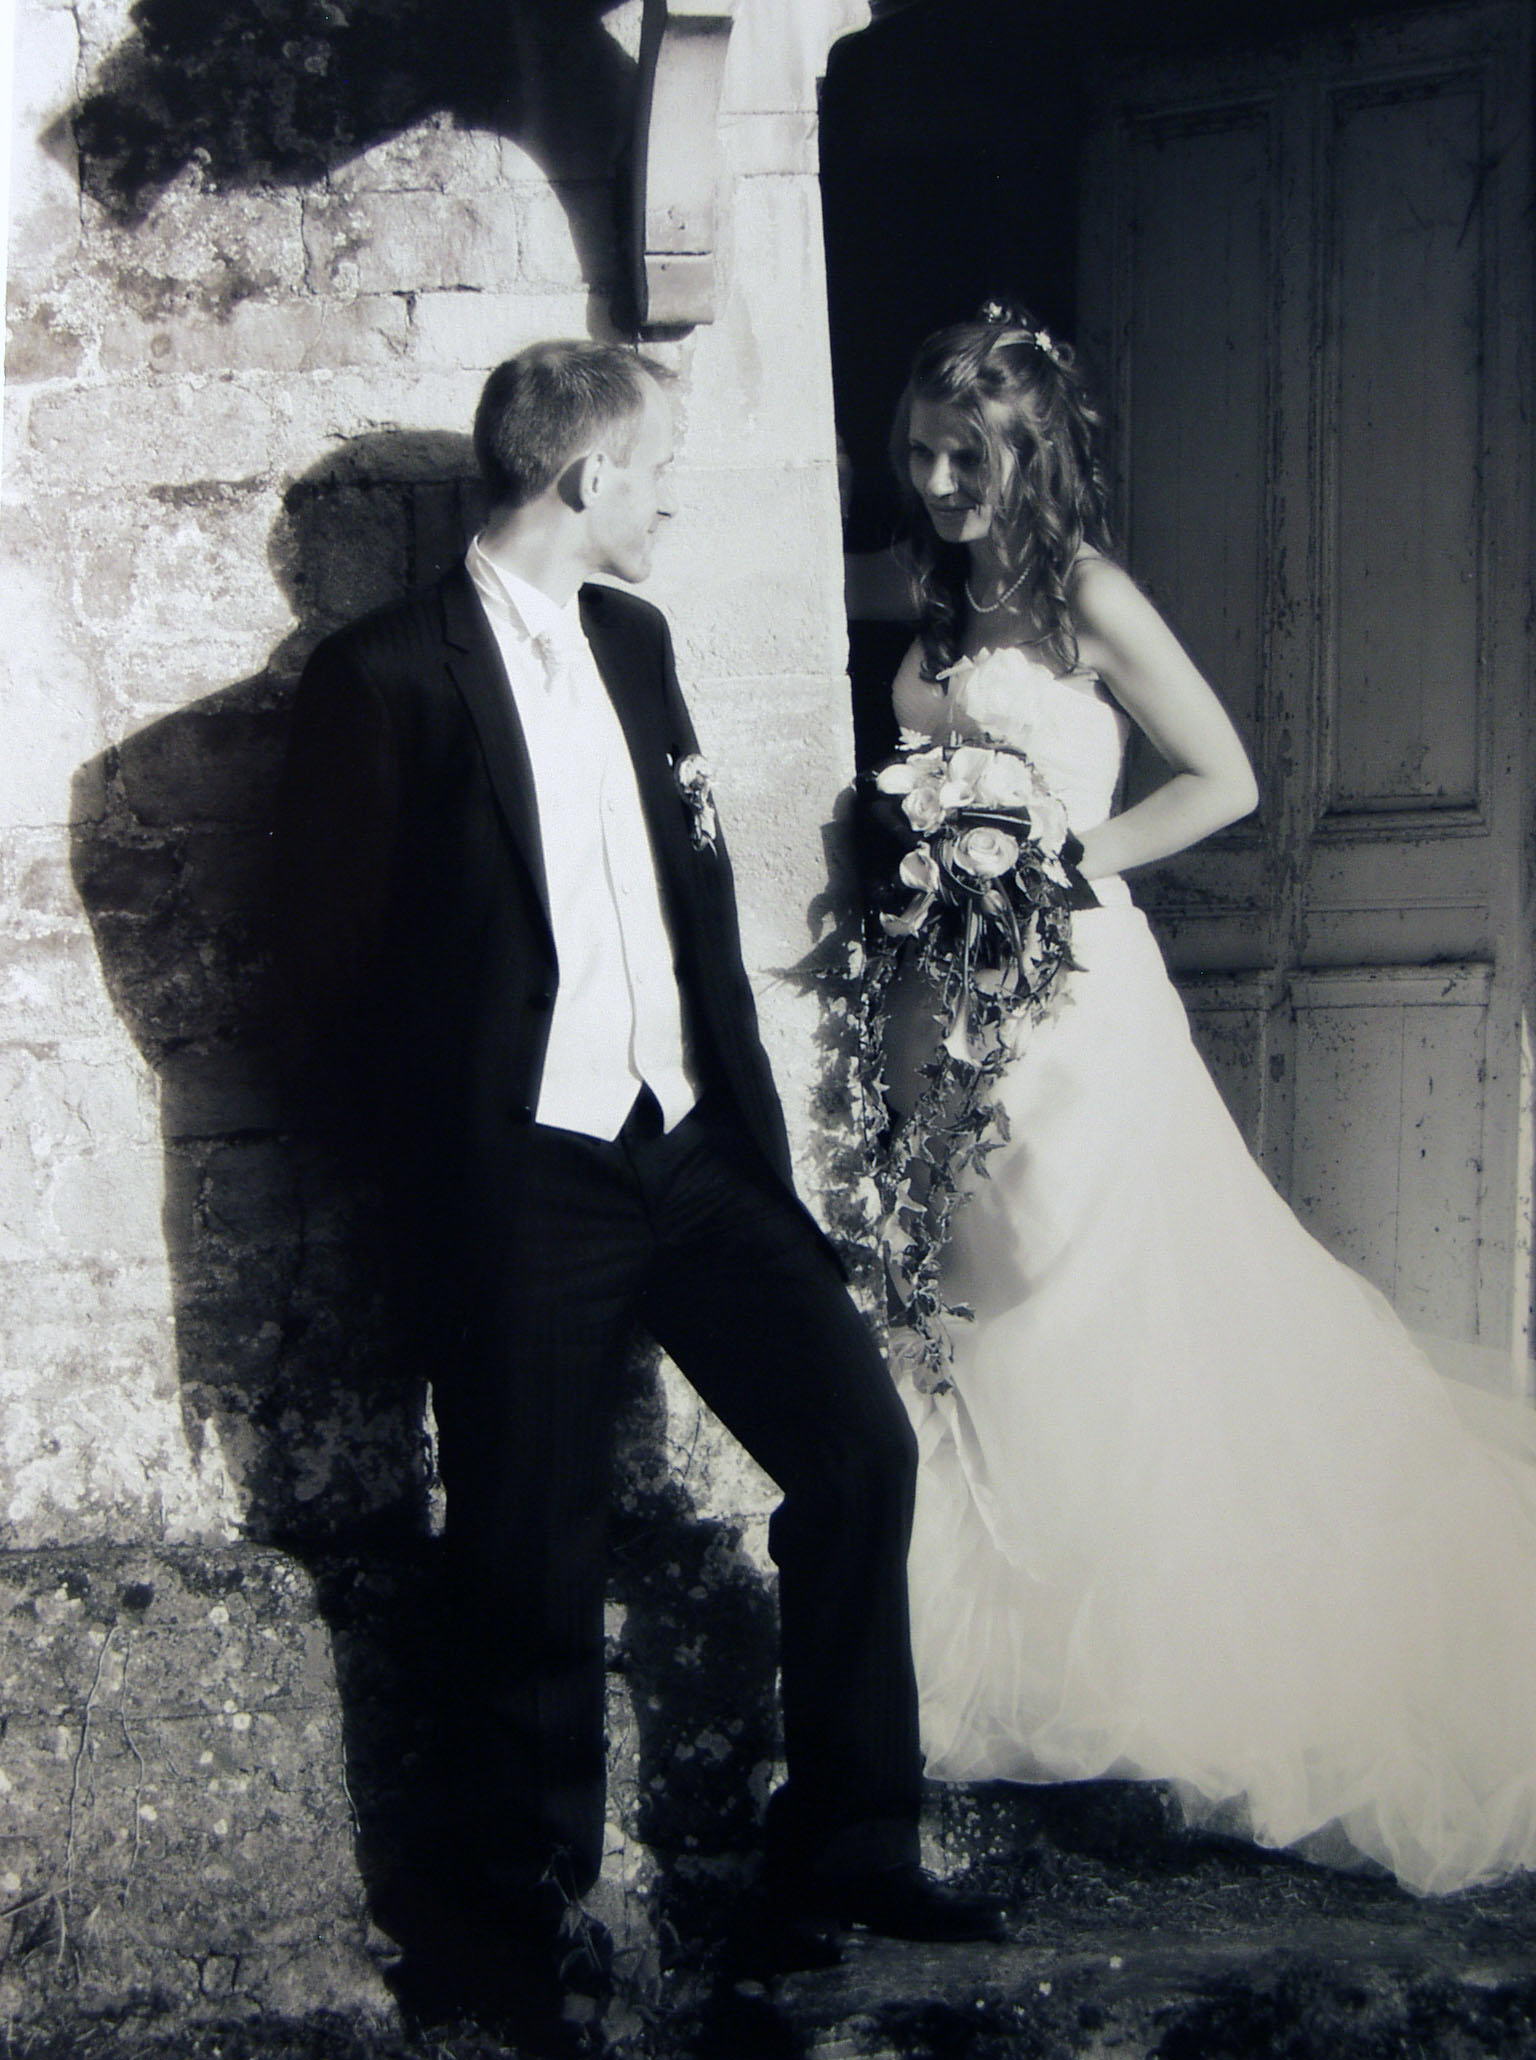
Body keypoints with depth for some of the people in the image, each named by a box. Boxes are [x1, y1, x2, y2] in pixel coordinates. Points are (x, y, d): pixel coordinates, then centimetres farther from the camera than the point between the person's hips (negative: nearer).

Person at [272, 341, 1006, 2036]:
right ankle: (533, 1900, 27)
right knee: (536, 1567, 4)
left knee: (860, 1448, -1)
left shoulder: (633, 640, 13)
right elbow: (333, 965, -7)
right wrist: (448, 1171, -1)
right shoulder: (382, 681, -10)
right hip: (521, 1189, -6)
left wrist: (744, 1119, 10)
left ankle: (845, 1846, 15)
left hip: (693, 1150, 6)